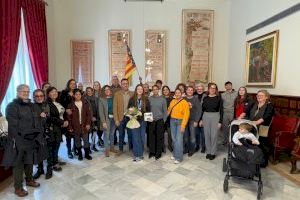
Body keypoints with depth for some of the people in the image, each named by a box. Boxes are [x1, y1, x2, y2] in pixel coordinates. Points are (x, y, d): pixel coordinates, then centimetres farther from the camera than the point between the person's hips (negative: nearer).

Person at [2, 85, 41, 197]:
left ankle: (29, 180, 34)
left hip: (30, 139, 6)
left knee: (29, 160, 17)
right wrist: (21, 138, -20)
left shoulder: (30, 106, 12)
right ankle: (18, 187, 17)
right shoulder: (11, 106, -8)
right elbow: (13, 125, -14)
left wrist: (35, 134, 0)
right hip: (18, 140, -6)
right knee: (18, 163, 4)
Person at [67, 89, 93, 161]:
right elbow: (69, 117, -1)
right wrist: (70, 127, -4)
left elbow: (89, 114, 1)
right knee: (77, 141, 11)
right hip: (75, 126, 0)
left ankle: (87, 154, 20)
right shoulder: (71, 105, -2)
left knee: (86, 140, 5)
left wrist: (88, 123, -6)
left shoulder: (85, 103, 1)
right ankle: (80, 154, 26)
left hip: (84, 125, 0)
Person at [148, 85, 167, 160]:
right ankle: (152, 152, 20)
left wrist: (164, 120, -1)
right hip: (151, 121, 1)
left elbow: (165, 111, 3)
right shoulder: (149, 99, 2)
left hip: (160, 120, -1)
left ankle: (158, 153, 17)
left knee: (159, 137, 4)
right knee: (151, 136, 5)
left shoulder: (163, 99, 0)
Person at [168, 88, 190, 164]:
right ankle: (175, 154, 24)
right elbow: (169, 110, 14)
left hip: (180, 122, -5)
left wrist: (183, 125, -18)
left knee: (179, 139, -8)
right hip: (172, 121, 5)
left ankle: (179, 157, 2)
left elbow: (186, 114, -12)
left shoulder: (184, 102, -8)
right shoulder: (172, 101, 8)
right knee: (174, 139, 10)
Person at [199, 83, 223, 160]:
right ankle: (208, 152, 22)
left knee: (214, 135, 2)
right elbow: (202, 109, 9)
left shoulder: (219, 98, -2)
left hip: (215, 117, -3)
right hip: (206, 117, 3)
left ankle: (213, 152, 17)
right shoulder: (205, 98, 5)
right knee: (207, 135, 8)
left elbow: (221, 110, -2)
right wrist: (201, 119, 5)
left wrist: (220, 121, -7)